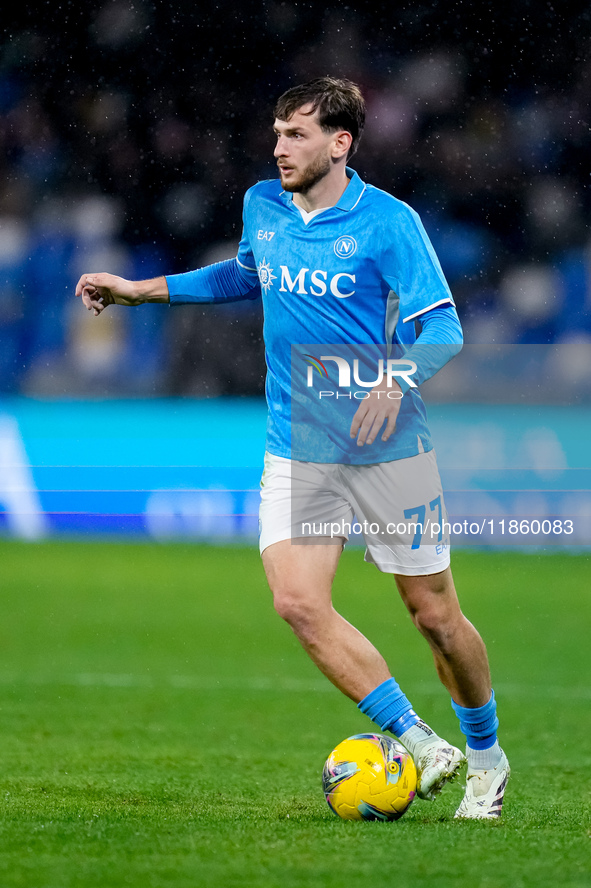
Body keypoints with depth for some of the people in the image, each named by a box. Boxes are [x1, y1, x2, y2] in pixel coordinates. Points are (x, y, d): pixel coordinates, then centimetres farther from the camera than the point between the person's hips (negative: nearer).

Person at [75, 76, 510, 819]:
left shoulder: (388, 222, -10)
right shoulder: (262, 207, 6)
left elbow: (443, 328, -14)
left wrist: (399, 377, -34)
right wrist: (140, 290, 26)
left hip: (387, 449, -4)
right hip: (294, 450, 4)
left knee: (433, 614, 3)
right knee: (298, 603, -16)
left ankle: (485, 756, 28)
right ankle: (421, 747, -6)